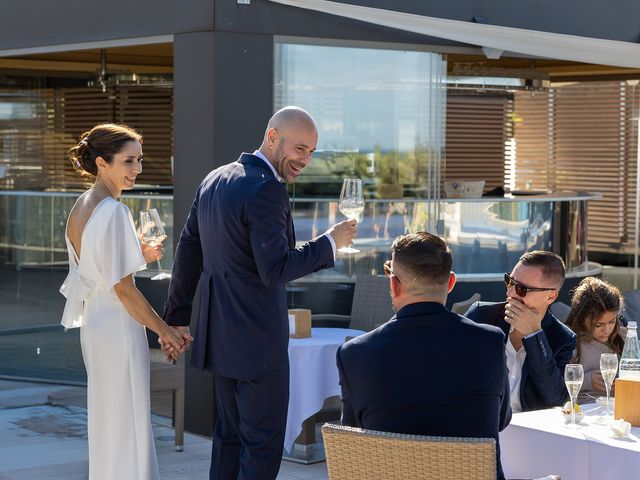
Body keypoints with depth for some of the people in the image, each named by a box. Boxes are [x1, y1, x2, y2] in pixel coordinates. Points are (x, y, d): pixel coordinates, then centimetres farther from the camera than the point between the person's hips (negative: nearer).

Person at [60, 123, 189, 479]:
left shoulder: (82, 206, 8)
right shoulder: (113, 211, -20)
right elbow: (123, 288, -20)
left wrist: (139, 256, 9)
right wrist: (166, 331, -13)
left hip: (94, 324, 10)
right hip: (119, 327, -9)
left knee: (107, 421, 19)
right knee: (127, 424, -1)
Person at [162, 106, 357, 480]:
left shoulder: (215, 180, 9)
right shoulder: (267, 191, -19)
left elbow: (189, 250, 13)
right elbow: (276, 270, -23)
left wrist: (177, 316, 18)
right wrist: (330, 243, -13)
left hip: (221, 336, 9)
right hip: (258, 340, -9)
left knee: (231, 434, 18)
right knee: (264, 443, -1)